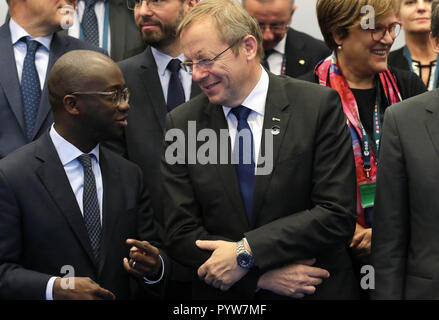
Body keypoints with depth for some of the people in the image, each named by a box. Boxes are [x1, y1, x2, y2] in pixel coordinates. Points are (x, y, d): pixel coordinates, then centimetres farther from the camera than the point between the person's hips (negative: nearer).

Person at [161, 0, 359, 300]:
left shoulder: (320, 105, -11)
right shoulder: (180, 124, -4)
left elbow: (337, 215, -15)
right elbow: (180, 233, -7)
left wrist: (247, 252, -22)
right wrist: (262, 275, -19)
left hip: (316, 290, -1)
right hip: (222, 297, 1)